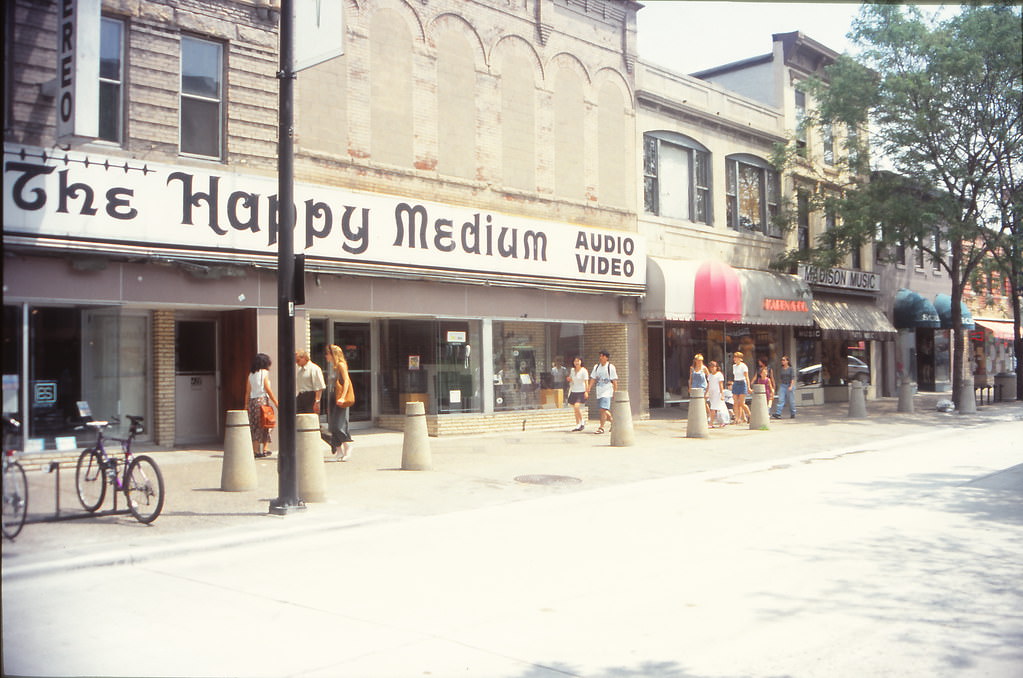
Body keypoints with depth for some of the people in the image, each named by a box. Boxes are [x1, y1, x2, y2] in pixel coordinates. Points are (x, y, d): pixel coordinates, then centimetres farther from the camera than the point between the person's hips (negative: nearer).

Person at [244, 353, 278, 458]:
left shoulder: (251, 374, 11)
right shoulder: (264, 372, -2)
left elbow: (248, 391, 9)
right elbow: (268, 389, -7)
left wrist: (246, 405, 14)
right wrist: (276, 402, -4)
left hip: (252, 401, 5)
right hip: (262, 399, -5)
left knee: (254, 426, 6)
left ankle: (255, 451, 2)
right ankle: (264, 450, 6)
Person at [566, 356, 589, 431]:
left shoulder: (584, 371, -7)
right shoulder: (572, 370, 11)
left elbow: (586, 382, -10)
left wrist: (586, 391, -18)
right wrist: (569, 379, 2)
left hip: (581, 391, -6)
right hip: (573, 391, 6)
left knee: (577, 406, -20)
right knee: (576, 409, 8)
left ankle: (582, 423, -5)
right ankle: (577, 425, 15)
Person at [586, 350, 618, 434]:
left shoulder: (611, 367, -5)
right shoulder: (596, 367, 10)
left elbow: (614, 381, -4)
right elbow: (593, 379, 12)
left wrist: (615, 392, -7)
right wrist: (588, 389, 3)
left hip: (607, 391, -6)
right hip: (599, 391, 6)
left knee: (603, 409, -14)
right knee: (603, 409, 10)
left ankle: (601, 427, -11)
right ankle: (612, 420, 33)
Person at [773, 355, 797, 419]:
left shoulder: (791, 369, -4)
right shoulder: (781, 369, 10)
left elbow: (793, 378, -8)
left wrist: (791, 386, -17)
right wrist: (779, 386, 15)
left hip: (789, 385, -4)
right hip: (782, 385, 4)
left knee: (791, 401, 3)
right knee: (781, 400, -7)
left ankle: (793, 414, 16)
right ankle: (778, 413, -14)